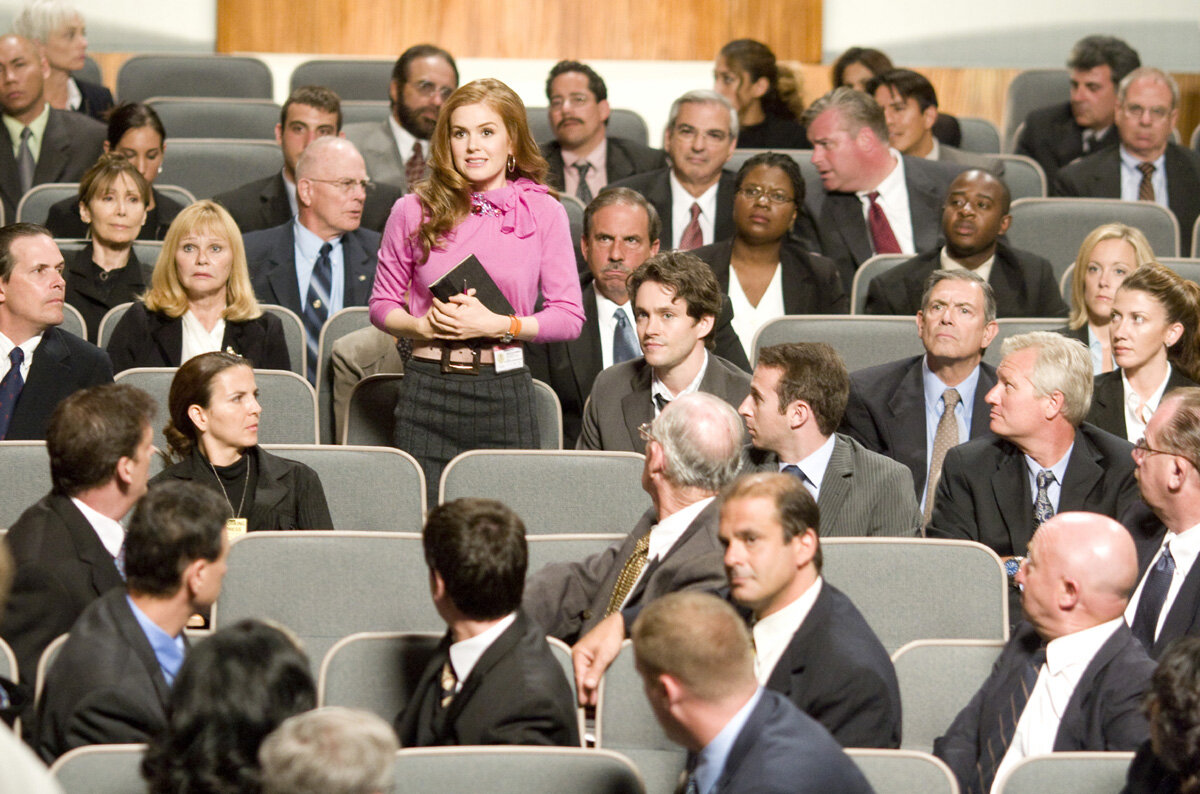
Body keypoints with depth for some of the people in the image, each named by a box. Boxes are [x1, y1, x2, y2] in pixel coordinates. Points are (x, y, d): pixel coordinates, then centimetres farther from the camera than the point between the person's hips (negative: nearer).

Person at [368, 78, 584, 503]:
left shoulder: (543, 213, 3)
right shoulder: (414, 211, 6)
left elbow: (569, 317, 2)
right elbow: (382, 304, 11)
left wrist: (499, 324, -11)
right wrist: (421, 325, -9)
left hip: (505, 392, -1)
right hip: (428, 385, 1)